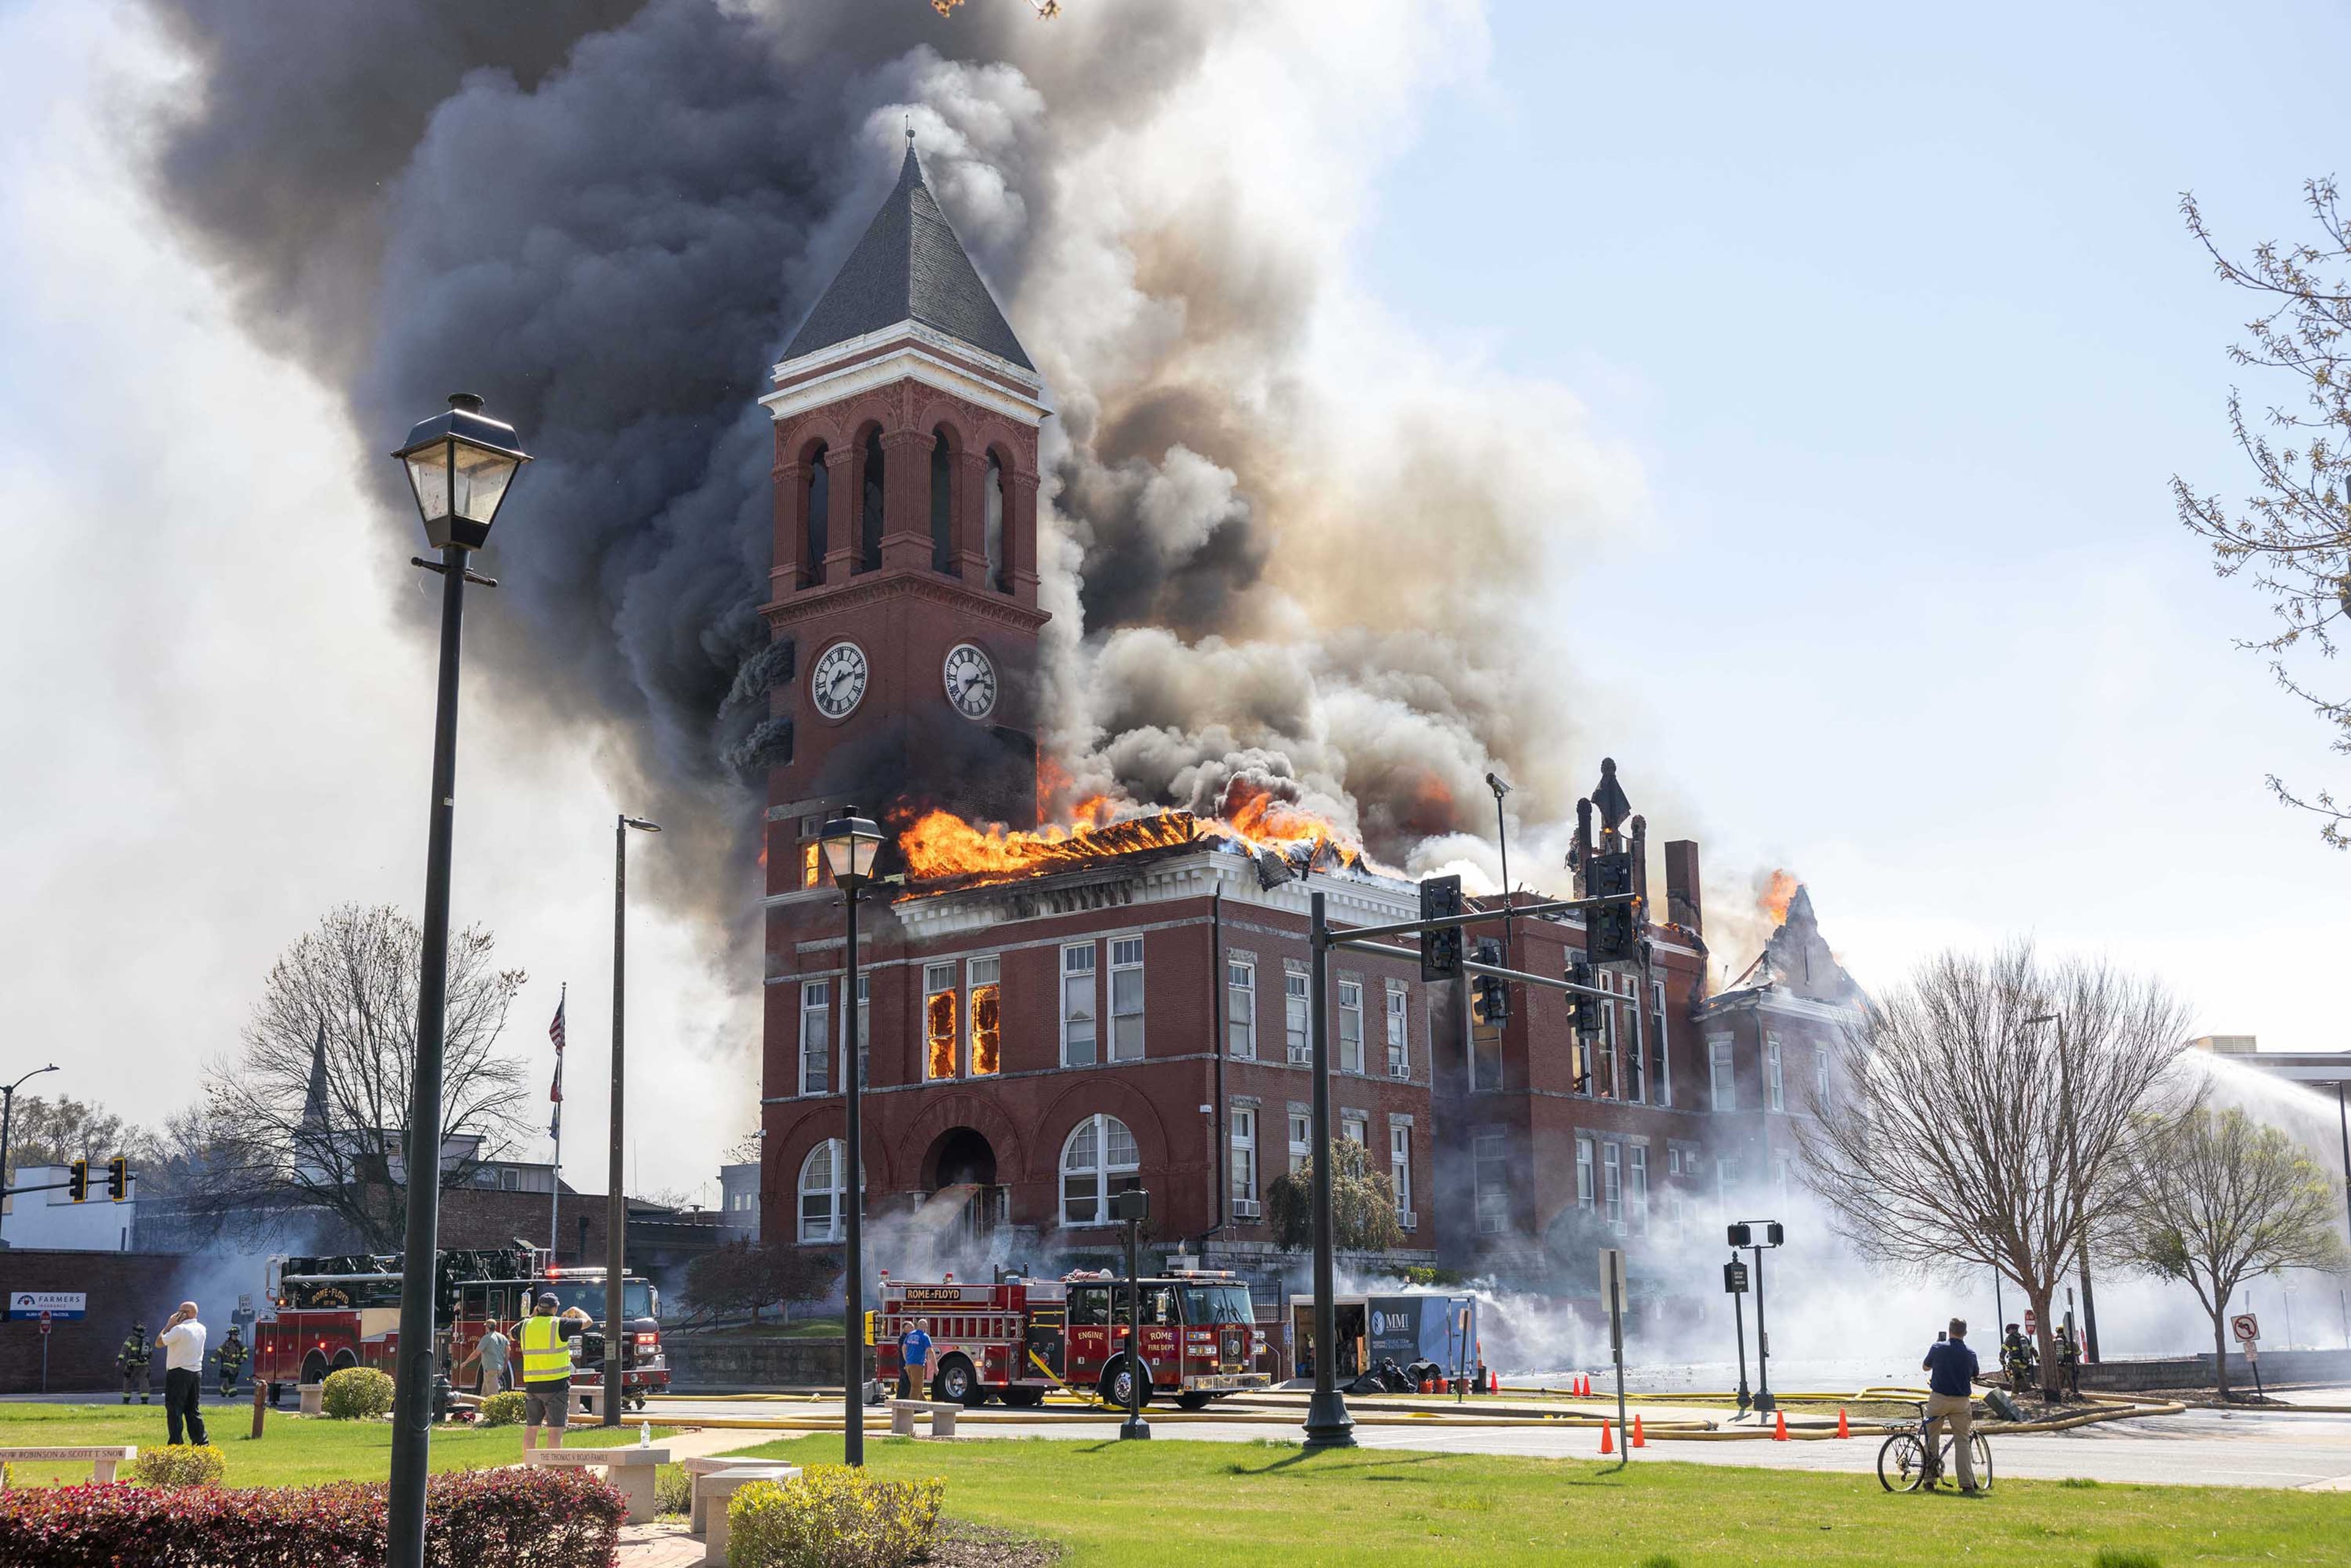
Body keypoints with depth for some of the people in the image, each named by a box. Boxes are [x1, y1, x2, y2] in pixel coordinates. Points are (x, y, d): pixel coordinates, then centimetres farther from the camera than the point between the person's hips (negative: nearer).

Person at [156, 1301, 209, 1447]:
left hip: (179, 1373, -7)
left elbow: (159, 1342, -6)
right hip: (197, 1372, 7)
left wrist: (170, 1324, 0)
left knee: (175, 1410, -2)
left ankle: (176, 1444, -4)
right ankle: (200, 1442, 9)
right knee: (194, 1410, 12)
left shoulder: (180, 1329, -15)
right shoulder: (201, 1329, 9)